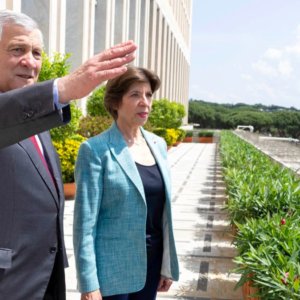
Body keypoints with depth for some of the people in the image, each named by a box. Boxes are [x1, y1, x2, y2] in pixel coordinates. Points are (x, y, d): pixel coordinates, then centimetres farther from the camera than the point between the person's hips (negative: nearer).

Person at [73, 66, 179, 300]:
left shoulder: (158, 145, 5)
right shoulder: (96, 149, -12)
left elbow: (163, 209, 10)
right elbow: (85, 221, -14)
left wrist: (168, 264, 10)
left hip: (151, 261, 6)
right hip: (113, 266, -5)